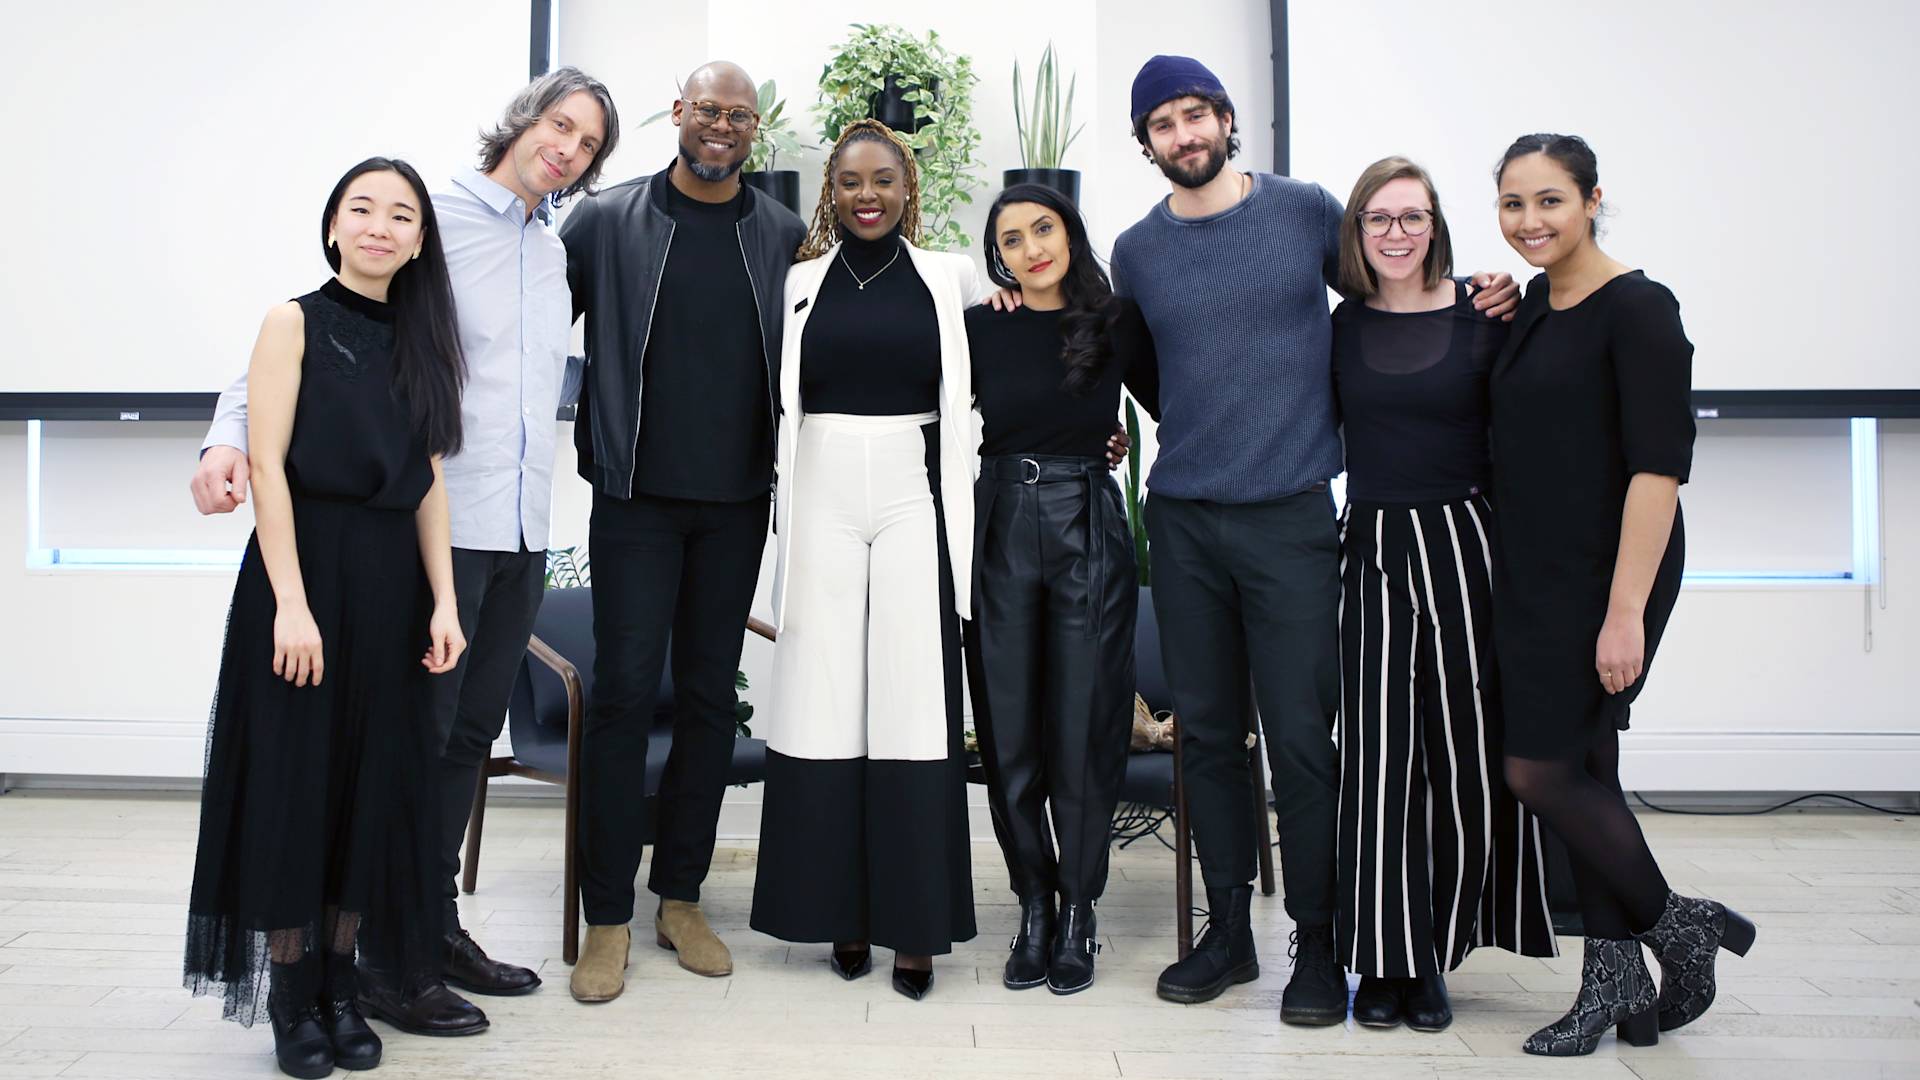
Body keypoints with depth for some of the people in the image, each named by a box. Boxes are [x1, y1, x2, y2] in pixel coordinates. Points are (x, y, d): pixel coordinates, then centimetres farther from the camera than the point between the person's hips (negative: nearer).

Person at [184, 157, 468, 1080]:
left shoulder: (422, 343, 12)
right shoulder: (295, 322, -1)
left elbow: (430, 483, 9)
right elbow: (267, 466, -9)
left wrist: (443, 600, 1)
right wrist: (292, 604, -16)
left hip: (391, 586, 5)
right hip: (302, 571, -4)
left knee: (372, 784, 7)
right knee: (295, 779, 1)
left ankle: (340, 986, 19)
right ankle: (292, 997, 14)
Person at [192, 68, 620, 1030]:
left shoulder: (556, 252, 15)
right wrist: (231, 432, -24)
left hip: (524, 530, 7)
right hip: (441, 522, -7)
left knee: (471, 734, 13)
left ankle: (439, 930, 26)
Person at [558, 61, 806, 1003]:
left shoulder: (784, 236, 7)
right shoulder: (607, 222, 1)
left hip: (737, 502, 2)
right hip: (637, 497, -2)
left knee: (711, 695, 8)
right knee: (624, 692, -3)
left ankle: (680, 896, 21)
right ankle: (607, 917, 8)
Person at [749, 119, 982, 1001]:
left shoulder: (951, 278, 8)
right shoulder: (801, 281, 10)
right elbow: (778, 393, 15)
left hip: (916, 498, -1)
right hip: (822, 495, 1)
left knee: (915, 696, -2)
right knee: (823, 696, 1)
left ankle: (914, 917, 8)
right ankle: (842, 907, 14)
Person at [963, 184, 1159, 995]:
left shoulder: (1117, 325, 3)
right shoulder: (978, 329, 4)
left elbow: (1171, 405, 12)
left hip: (1091, 533, -1)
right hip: (1001, 531, 1)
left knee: (1084, 732, 3)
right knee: (1010, 734, 5)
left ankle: (1078, 914, 18)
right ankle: (1033, 907, 21)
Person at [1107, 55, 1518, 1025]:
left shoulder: (1306, 210, 4)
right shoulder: (1136, 251, 9)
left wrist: (1477, 295, 2)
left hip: (1290, 516, -2)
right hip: (1181, 519, 3)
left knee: (1300, 738, -3)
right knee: (1206, 733, 8)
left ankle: (1317, 945, 11)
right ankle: (1227, 932, 22)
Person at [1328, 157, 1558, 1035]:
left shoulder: (1482, 319, 2)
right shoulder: (1342, 326, 6)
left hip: (1463, 545, -1)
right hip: (1370, 549, 1)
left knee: (1465, 757, 3)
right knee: (1378, 757, 1)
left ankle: (1435, 958, 18)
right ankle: (1385, 961, 13)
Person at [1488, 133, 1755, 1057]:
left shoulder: (1638, 310, -12)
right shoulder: (1531, 307, 11)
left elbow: (1659, 465, -18)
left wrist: (1626, 610, -23)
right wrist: (1488, 313, 8)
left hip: (1606, 579, -8)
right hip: (1532, 578, 8)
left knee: (1540, 772, -4)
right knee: (1582, 772, 11)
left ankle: (1677, 926, 19)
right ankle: (1615, 980, 22)